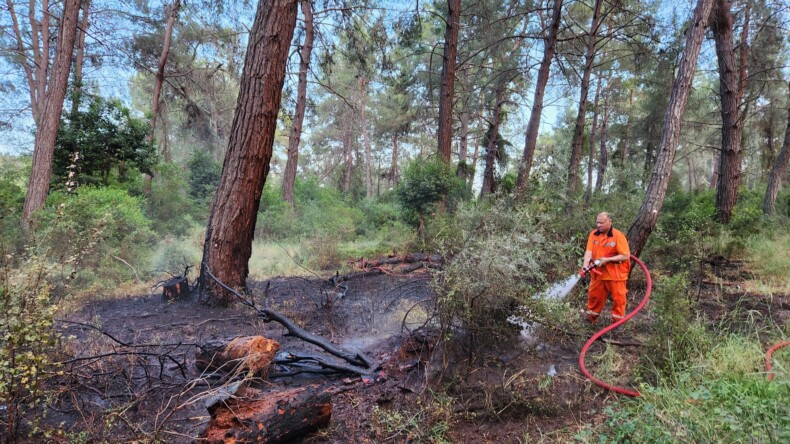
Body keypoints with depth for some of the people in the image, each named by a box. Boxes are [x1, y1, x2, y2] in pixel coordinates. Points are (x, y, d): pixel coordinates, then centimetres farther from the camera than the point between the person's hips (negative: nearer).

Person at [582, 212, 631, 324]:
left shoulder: (618, 236, -13)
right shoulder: (593, 234, -1)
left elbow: (626, 256, -15)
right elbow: (589, 251, -9)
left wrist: (607, 259, -22)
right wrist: (586, 265, -27)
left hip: (615, 274, -4)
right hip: (598, 273, 4)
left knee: (618, 298, 7)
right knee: (594, 296, 13)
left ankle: (617, 322, 22)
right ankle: (591, 318, 28)